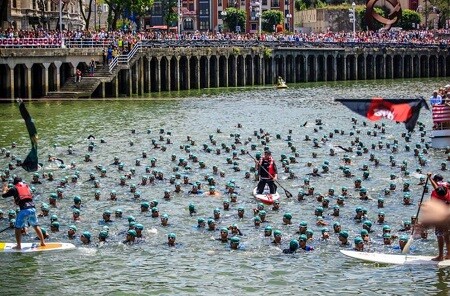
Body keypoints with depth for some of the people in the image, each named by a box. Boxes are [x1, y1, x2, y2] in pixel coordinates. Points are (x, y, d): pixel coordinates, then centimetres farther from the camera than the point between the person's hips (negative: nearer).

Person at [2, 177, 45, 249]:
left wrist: (5, 189, 37)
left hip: (24, 210, -4)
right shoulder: (27, 186, 19)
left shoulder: (14, 189, 6)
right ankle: (42, 242, 23)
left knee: (17, 228, 6)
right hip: (32, 208, 4)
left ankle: (19, 246, 0)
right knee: (36, 226, 20)